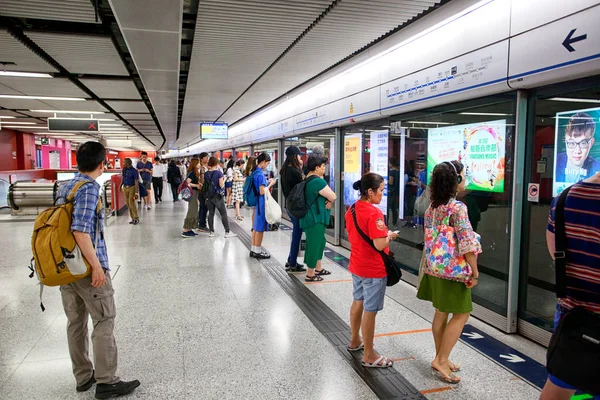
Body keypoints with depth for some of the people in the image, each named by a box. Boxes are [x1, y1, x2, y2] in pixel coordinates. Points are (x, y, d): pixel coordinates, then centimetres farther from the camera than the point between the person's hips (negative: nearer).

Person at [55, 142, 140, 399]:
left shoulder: (64, 187, 10)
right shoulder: (89, 187, -17)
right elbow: (80, 231, -25)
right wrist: (97, 266, -21)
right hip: (86, 268, -9)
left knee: (75, 323, 15)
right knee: (104, 323, 2)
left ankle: (83, 377, 28)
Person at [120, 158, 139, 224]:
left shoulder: (134, 171, -14)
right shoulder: (124, 170, 5)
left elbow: (136, 182, -15)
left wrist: (136, 192, -19)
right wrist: (121, 186, 10)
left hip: (132, 188, -7)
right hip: (125, 188, 7)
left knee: (131, 203, -8)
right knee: (128, 203, 9)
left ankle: (136, 218, 5)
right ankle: (133, 218, 18)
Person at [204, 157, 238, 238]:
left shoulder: (206, 174, 4)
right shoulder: (219, 172, -11)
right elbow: (221, 185, -13)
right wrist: (224, 179, 5)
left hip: (208, 196, 5)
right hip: (217, 196, -5)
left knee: (211, 213, 9)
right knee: (224, 214, 1)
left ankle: (211, 232, 11)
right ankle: (227, 232, 1)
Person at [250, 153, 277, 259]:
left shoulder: (255, 172, 11)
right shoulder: (260, 174, -19)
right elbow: (262, 191, -22)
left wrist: (268, 183, 12)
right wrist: (270, 184, -9)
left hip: (256, 202, 10)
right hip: (261, 203, -10)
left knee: (256, 227, 15)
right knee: (260, 228, -1)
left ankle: (253, 249, 23)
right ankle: (257, 251, 7)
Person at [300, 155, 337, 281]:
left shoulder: (309, 179, 11)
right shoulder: (318, 181, -22)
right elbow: (333, 196, -19)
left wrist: (328, 201, -5)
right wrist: (330, 201, 2)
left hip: (314, 217, 11)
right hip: (315, 218, -11)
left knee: (319, 242, 20)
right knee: (314, 244, -2)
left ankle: (318, 268, 34)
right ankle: (310, 274, 8)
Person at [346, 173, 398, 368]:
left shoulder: (351, 210, 3)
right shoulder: (374, 213, -24)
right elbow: (379, 245, -28)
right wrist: (389, 235, -8)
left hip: (357, 265, 9)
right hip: (374, 269, -9)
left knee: (358, 302, 22)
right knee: (370, 310, 2)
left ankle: (355, 341, 39)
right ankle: (369, 356, 14)